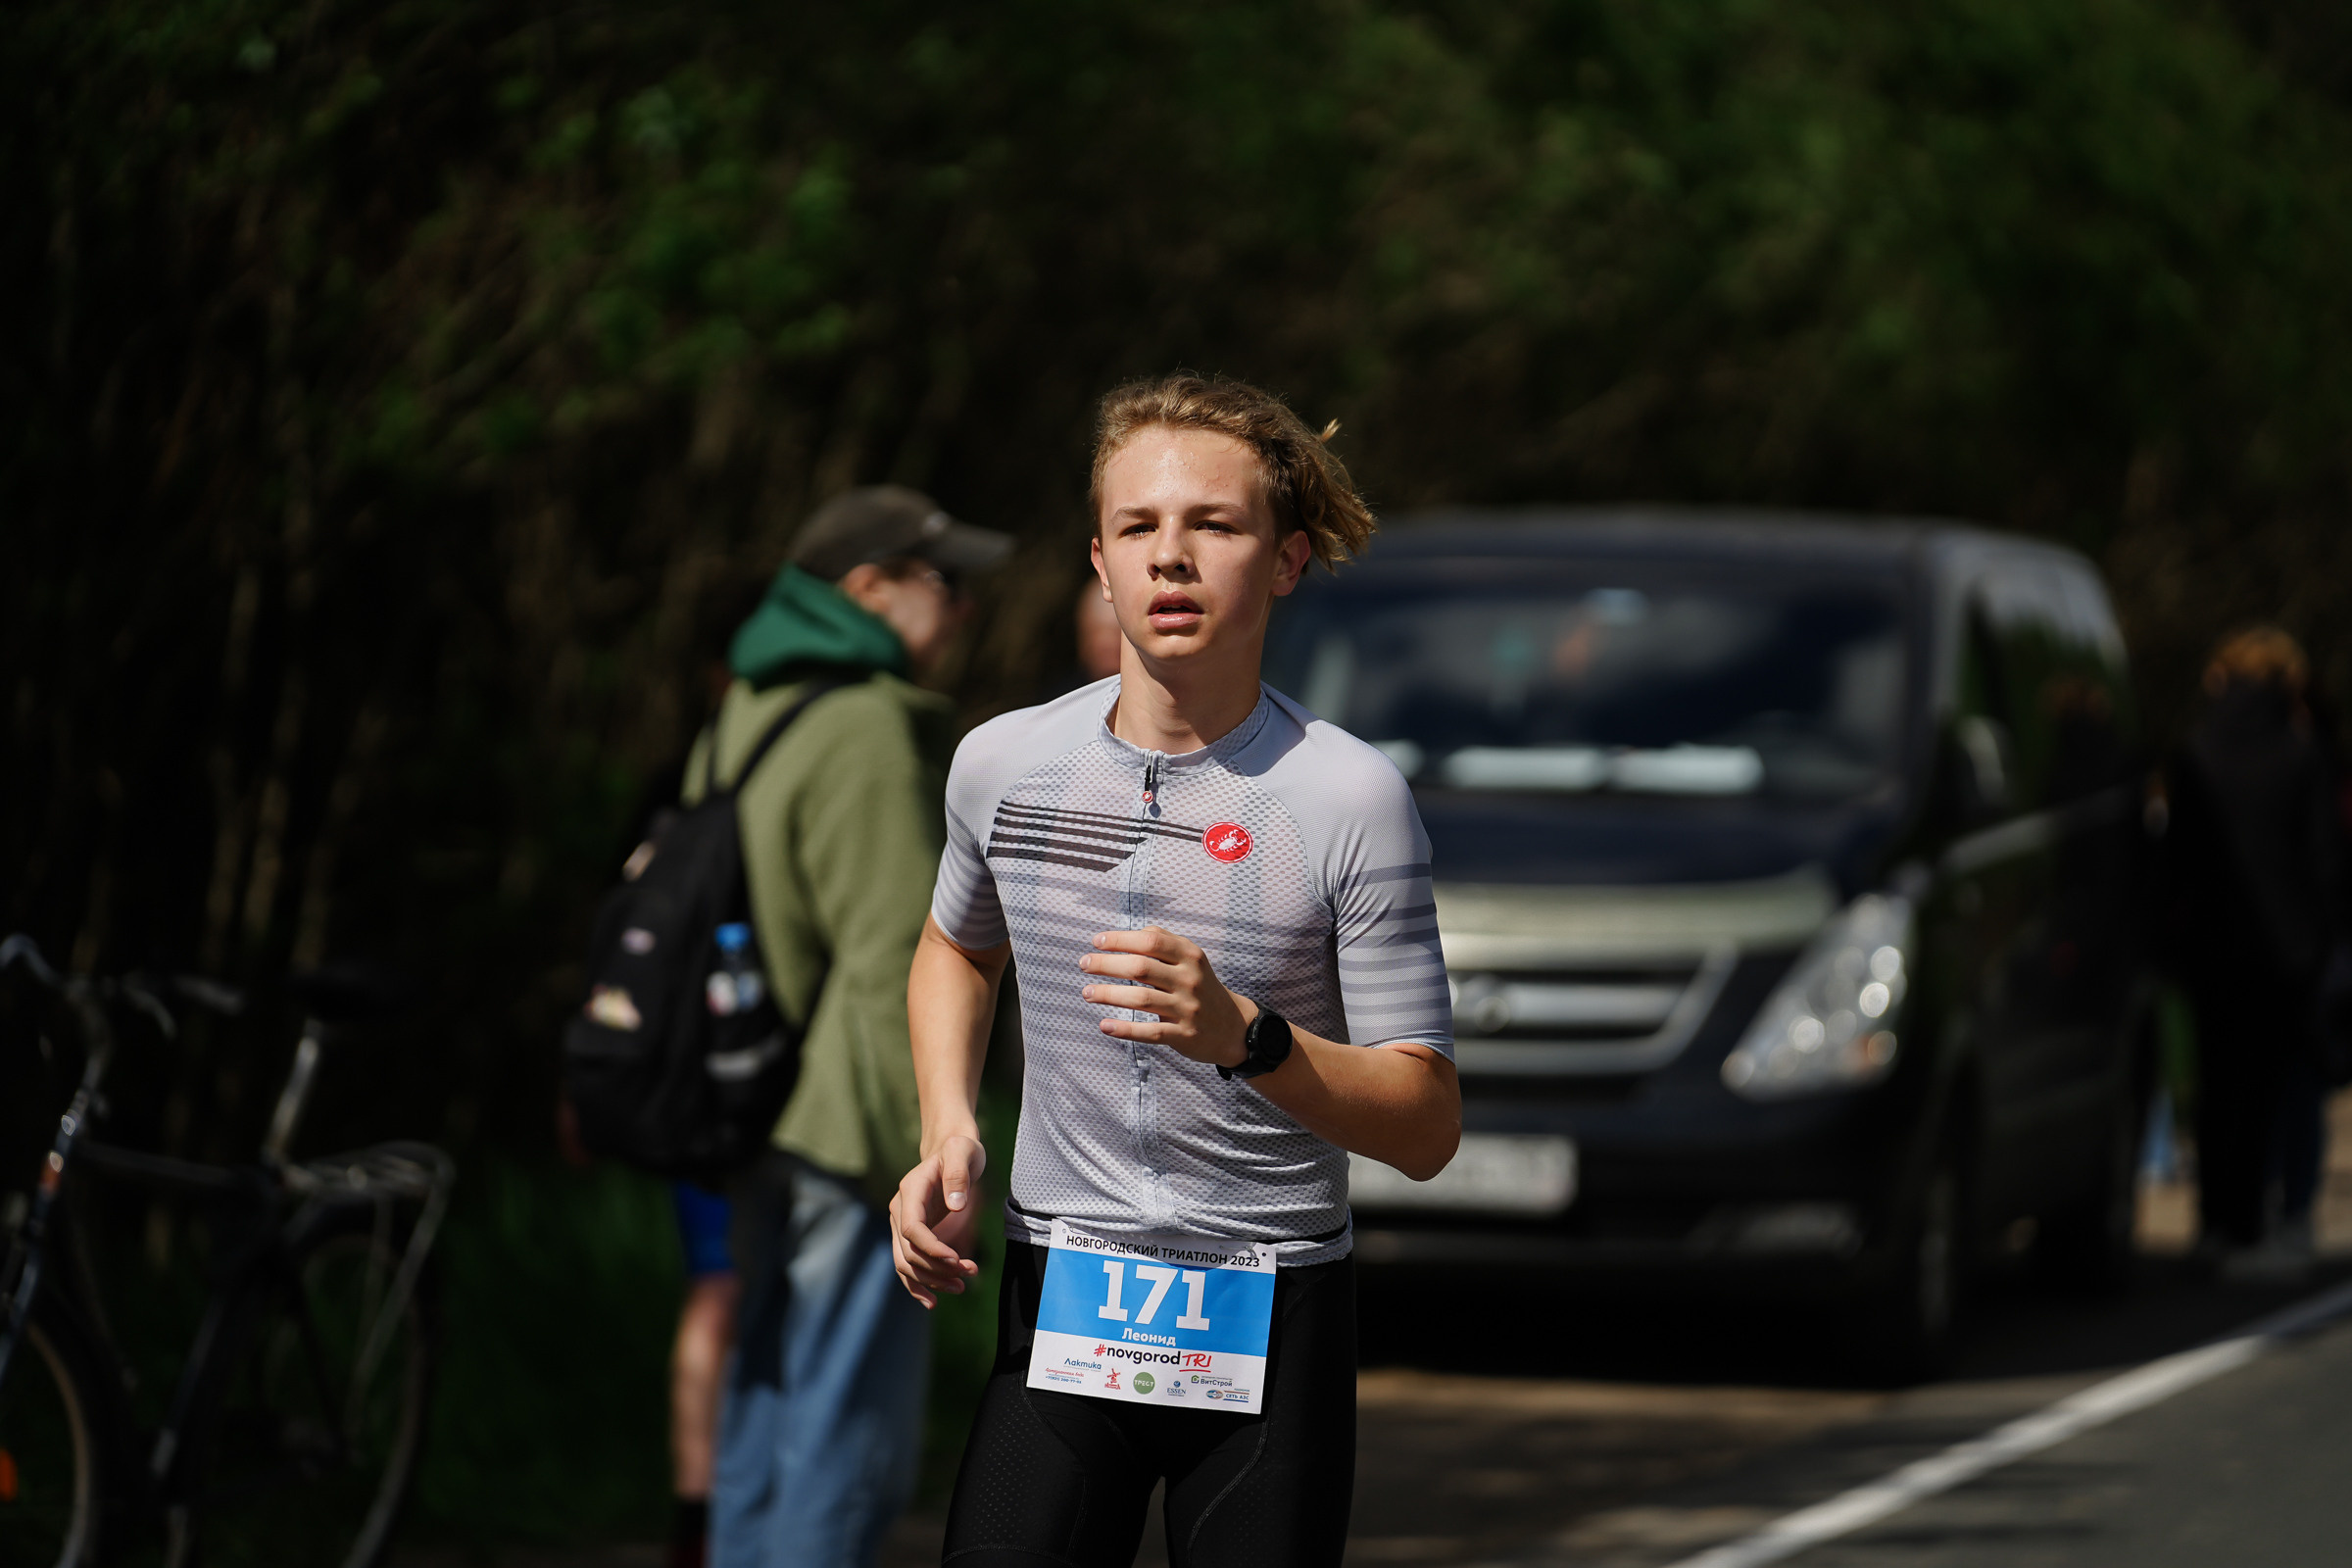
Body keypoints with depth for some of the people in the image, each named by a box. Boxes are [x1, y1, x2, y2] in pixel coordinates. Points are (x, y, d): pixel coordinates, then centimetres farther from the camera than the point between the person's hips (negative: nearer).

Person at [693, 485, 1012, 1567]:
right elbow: (893, 967, -20)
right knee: (850, 1437, -6)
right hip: (844, 1135, -10)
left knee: (762, 1418, 15)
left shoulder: (745, 715, 16)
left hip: (757, 1121, 10)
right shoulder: (865, 731, -15)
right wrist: (933, 1154, -18)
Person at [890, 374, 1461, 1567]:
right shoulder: (1002, 763, 1)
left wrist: (1246, 1038, -27)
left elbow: (1427, 1129, -11)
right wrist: (947, 1132, 7)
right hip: (1058, 1294, 2)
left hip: (1273, 1323, -2)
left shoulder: (1348, 797, -10)